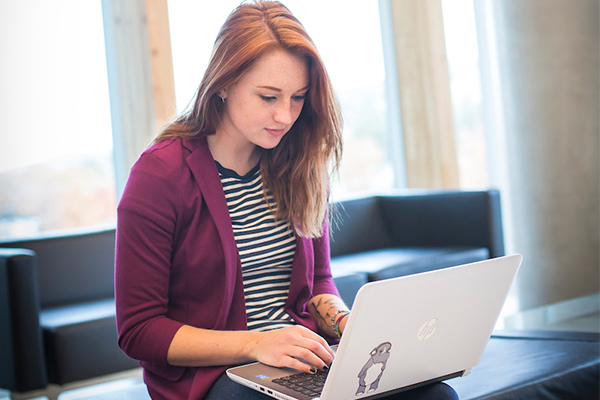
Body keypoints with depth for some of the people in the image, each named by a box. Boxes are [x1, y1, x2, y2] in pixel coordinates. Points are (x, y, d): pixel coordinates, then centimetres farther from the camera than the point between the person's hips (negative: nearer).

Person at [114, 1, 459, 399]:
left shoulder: (299, 166, 8)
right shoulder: (160, 174, -10)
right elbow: (139, 330, -10)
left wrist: (343, 322, -5)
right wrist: (255, 343, -22)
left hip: (304, 362, 6)